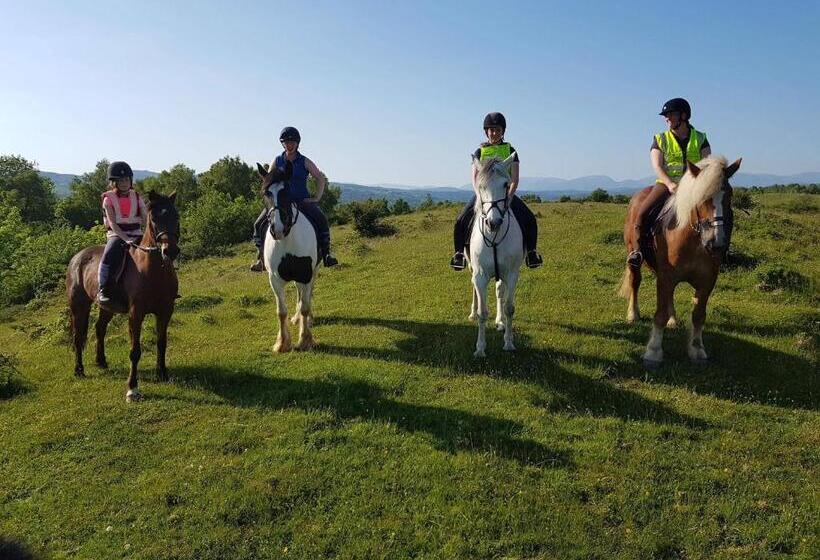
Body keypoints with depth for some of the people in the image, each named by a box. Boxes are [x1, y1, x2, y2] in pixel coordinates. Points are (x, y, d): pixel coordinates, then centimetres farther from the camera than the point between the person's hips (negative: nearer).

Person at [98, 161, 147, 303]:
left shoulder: (136, 197, 11)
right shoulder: (109, 199, 2)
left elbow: (146, 220, 6)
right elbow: (112, 223, -8)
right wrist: (126, 239, -23)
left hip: (136, 234, 3)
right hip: (116, 235, -3)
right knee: (110, 256, -34)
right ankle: (104, 291, -29)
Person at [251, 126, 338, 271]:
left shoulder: (305, 162, 2)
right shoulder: (277, 161, 6)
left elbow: (320, 178, 5)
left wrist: (317, 197, -4)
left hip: (302, 201, -2)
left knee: (322, 219, -25)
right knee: (259, 224, -13)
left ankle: (326, 253, -14)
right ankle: (261, 257, 0)